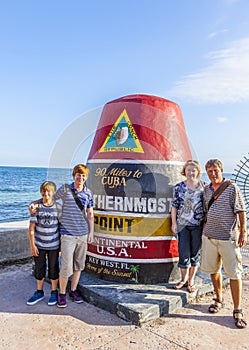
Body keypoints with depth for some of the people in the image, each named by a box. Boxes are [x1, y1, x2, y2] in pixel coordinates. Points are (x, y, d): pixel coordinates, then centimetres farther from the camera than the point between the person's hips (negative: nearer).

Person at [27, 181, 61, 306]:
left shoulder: (58, 207, -5)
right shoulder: (36, 206, -6)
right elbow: (31, 227, -5)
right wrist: (32, 245, -6)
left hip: (53, 245, -1)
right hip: (39, 244, 1)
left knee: (53, 269, 11)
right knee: (39, 268, 14)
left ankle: (54, 293, 30)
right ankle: (39, 292, 34)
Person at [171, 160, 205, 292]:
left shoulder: (203, 185, 3)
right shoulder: (178, 187, 2)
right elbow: (174, 206, 3)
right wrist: (174, 223, 0)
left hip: (198, 224, 1)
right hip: (183, 224, 0)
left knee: (195, 253, 9)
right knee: (184, 253, 2)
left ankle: (191, 280, 23)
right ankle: (184, 279, 22)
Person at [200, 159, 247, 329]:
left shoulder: (232, 187, -5)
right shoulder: (206, 189, 10)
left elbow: (241, 211, -6)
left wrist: (243, 232, -9)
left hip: (228, 238, -5)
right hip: (209, 236, 5)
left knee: (234, 274, 1)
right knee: (213, 270, 15)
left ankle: (237, 311, 14)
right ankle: (219, 299, 35)